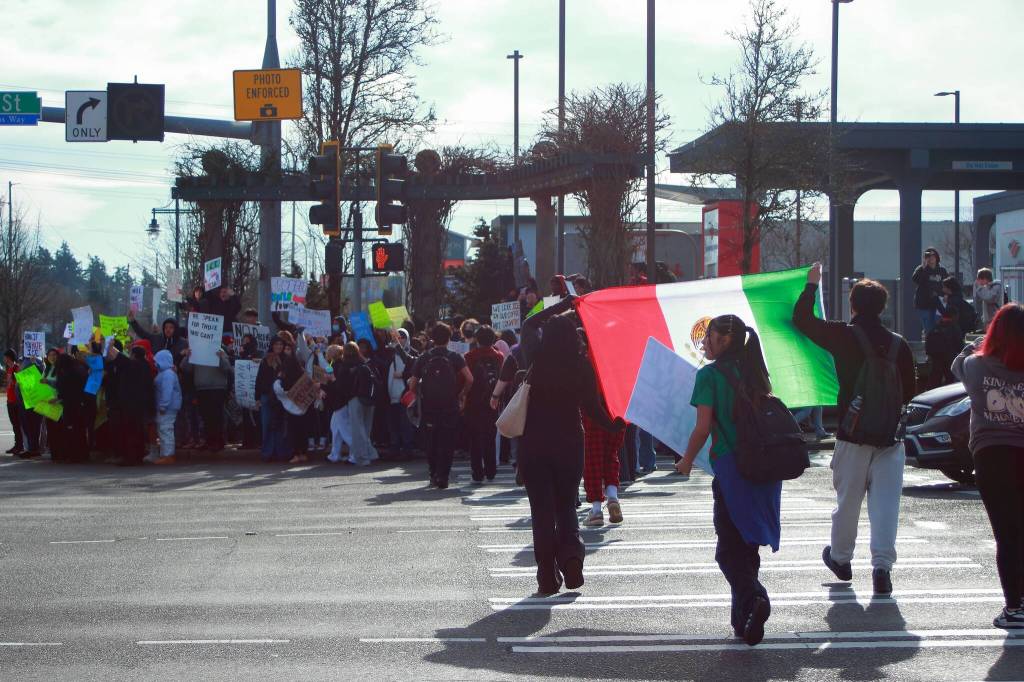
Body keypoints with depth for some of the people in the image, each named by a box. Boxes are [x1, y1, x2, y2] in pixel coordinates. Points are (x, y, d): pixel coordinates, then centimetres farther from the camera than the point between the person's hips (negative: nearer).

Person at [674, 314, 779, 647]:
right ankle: (744, 619, 18)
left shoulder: (709, 375, -8)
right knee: (748, 543, 15)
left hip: (730, 469, -6)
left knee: (729, 548, -1)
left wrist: (687, 460, 4)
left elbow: (703, 427, -11)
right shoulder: (754, 372, 10)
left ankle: (752, 598, -25)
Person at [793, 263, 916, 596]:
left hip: (852, 436, -1)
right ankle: (882, 564, -10)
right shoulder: (899, 344, 1)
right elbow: (909, 389, 10)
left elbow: (801, 319, 4)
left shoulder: (844, 336, -7)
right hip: (889, 436, 1)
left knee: (847, 500, 13)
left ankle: (840, 557, 30)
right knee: (885, 501, -1)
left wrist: (812, 284, 15)